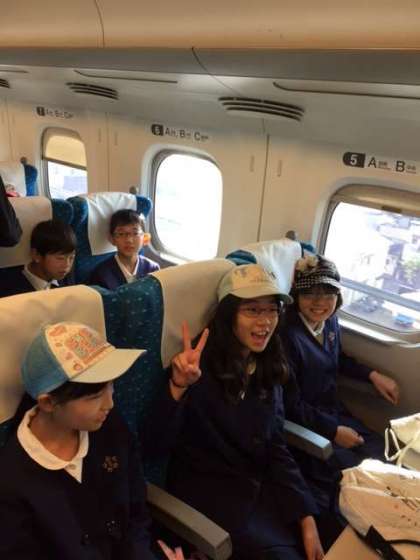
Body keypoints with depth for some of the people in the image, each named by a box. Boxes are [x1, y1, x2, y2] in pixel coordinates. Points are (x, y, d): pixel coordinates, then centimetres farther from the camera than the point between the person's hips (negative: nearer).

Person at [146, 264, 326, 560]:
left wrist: (307, 519, -5)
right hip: (206, 488, -5)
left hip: (259, 483, 6)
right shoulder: (200, 368, -19)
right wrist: (178, 386, -40)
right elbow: (155, 447, -24)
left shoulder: (269, 368, 0)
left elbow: (277, 449, 2)